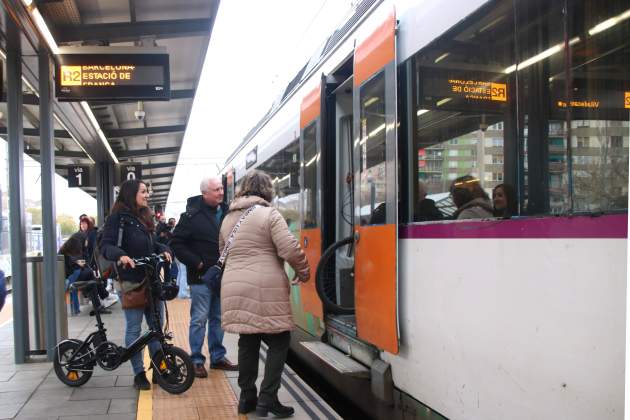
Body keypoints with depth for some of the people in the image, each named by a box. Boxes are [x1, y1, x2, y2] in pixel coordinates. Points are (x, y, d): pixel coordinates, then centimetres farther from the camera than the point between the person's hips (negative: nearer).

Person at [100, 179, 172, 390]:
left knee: (156, 325, 9)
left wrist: (164, 250, -2)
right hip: (131, 280, -7)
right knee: (134, 328, 2)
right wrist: (121, 255, -32)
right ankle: (139, 373, 12)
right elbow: (106, 245, -13)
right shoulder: (118, 218, -7)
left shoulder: (144, 217, 16)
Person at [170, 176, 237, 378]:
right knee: (199, 319, 0)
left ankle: (218, 357, 24)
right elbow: (176, 243, -9)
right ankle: (197, 360, 10)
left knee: (218, 318, 14)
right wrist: (196, 263, -13)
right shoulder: (192, 215, -9)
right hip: (201, 276, -5)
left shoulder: (226, 212, 6)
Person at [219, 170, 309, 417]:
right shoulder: (269, 214, -6)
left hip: (234, 288, 6)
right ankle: (267, 399, 0)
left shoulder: (228, 218, 15)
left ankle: (246, 397, 21)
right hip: (265, 289, -6)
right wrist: (303, 272, 3)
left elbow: (223, 252, 24)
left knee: (247, 341, 16)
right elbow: (290, 249, -12)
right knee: (278, 341, 4)